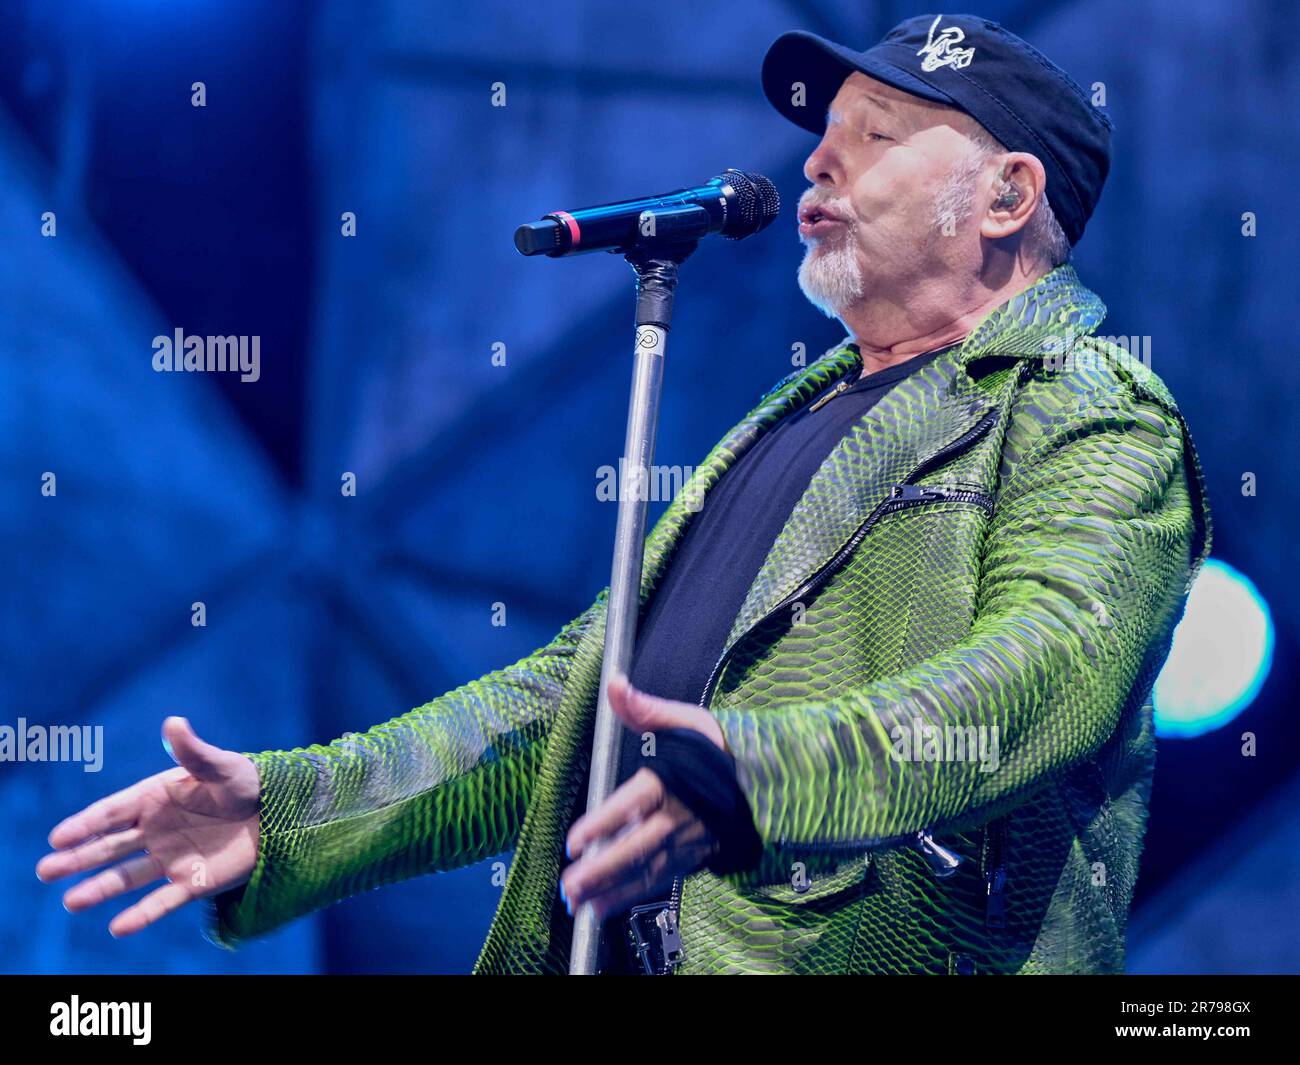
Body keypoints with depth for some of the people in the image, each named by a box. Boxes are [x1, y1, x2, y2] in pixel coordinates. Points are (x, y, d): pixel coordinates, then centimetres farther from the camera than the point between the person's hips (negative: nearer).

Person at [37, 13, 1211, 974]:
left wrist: (756, 772, -37)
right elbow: (586, 686, 21)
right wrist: (290, 815, 10)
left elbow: (1047, 663, -21)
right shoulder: (804, 414, 23)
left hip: (872, 951, -7)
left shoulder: (1094, 415, -2)